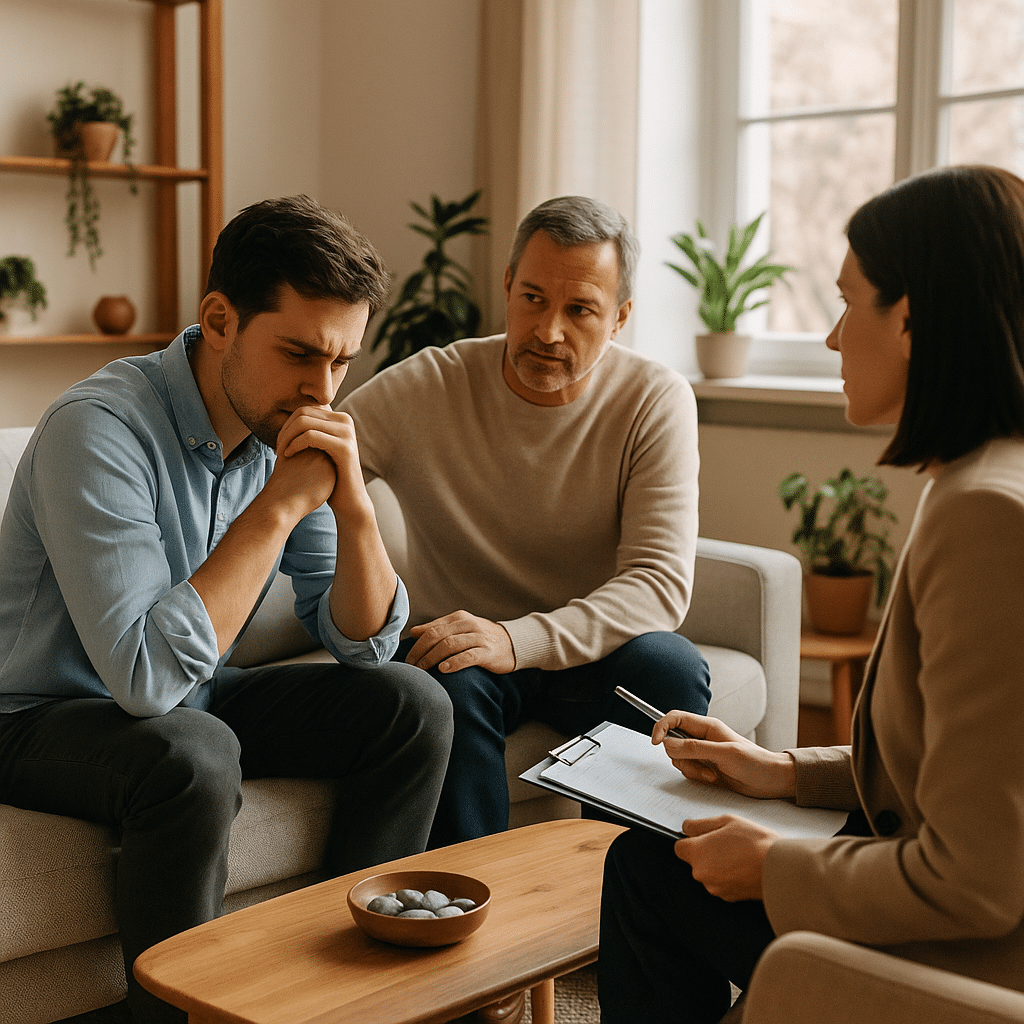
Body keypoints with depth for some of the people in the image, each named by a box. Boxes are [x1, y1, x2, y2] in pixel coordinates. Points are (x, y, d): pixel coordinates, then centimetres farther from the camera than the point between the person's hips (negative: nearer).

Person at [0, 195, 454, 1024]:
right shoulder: (98, 430, -27)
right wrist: (278, 507, -32)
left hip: (190, 701, 7)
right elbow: (146, 675, -35)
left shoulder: (287, 429, -5)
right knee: (191, 756, -36)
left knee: (411, 705, -7)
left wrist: (353, 504, -21)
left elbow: (364, 647, -3)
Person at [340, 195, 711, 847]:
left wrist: (518, 639, -35)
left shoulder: (657, 402, -11)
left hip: (591, 648, 1)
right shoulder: (425, 388, -11)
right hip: (459, 647, 0)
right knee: (450, 684, -33)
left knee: (673, 669, -29)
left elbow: (662, 580, -20)